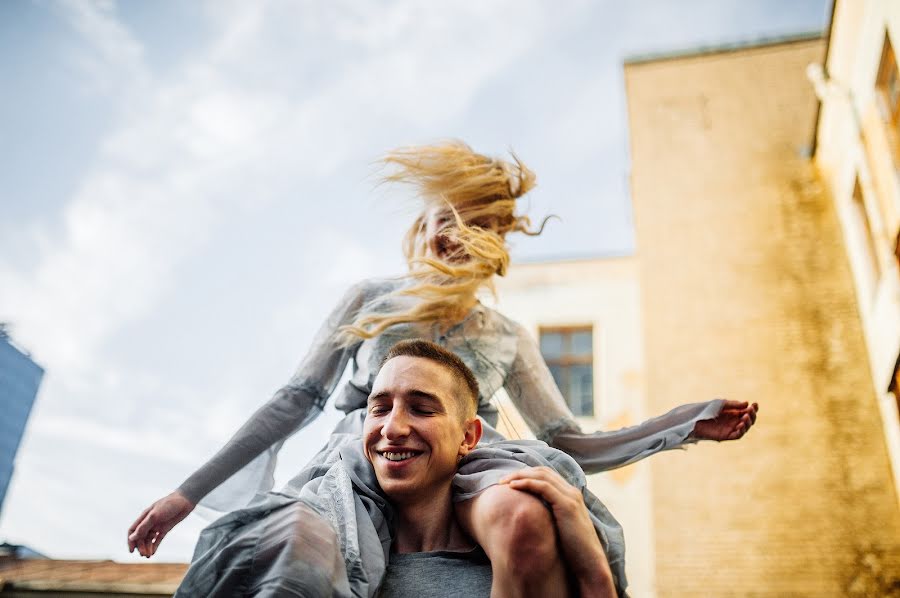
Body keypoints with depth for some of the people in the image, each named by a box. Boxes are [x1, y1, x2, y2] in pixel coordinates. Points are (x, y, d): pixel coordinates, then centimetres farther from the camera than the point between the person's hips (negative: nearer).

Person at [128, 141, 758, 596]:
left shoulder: (508, 337, 25)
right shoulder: (368, 299, 23)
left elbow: (569, 445, 21)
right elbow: (295, 401, 19)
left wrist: (689, 422, 10)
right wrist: (187, 493, 13)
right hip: (365, 454, 0)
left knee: (524, 519, -40)